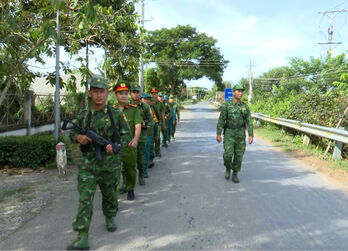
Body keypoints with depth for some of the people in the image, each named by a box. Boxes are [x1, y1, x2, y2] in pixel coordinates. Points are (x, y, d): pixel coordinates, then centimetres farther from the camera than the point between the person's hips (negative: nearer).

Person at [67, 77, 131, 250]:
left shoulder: (116, 114, -3)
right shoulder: (83, 115, 2)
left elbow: (126, 134, 3)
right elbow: (72, 133, 13)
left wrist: (116, 146, -15)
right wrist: (78, 137, -10)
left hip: (109, 164, 0)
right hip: (87, 165, 0)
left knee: (109, 194, 18)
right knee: (85, 199, -7)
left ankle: (110, 218, 46)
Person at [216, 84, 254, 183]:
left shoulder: (245, 107, 2)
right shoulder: (226, 105, -5)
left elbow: (249, 122, 1)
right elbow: (221, 120, -5)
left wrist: (251, 135, -6)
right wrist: (218, 134, -9)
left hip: (240, 134, 2)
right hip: (229, 134, -2)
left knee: (238, 155, 2)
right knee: (228, 154, -11)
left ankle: (235, 175, 16)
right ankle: (228, 169, 18)